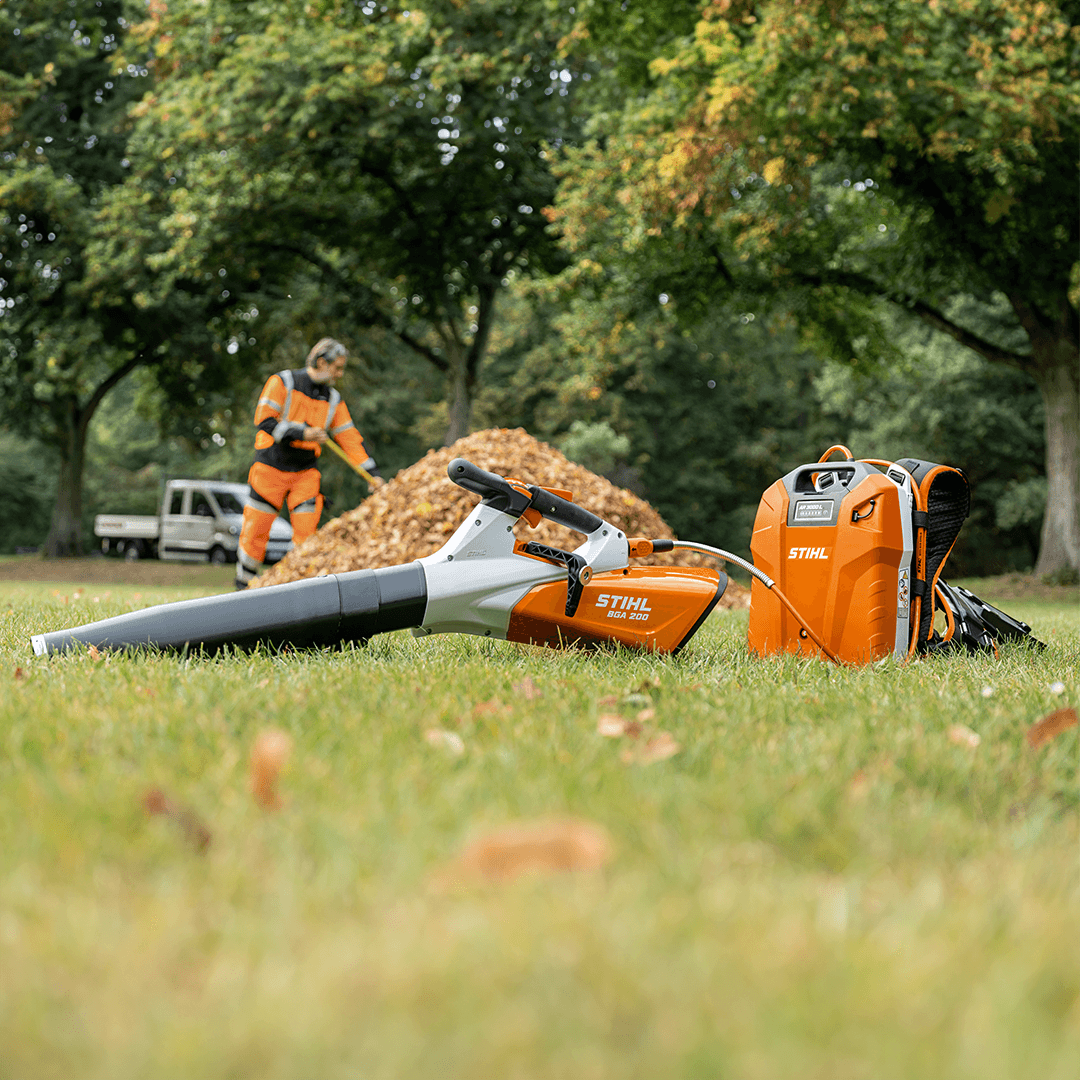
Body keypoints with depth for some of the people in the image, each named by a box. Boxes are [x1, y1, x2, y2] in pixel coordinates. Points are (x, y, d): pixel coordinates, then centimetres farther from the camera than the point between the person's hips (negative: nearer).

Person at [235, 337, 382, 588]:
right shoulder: (282, 382, -6)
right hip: (271, 468, -4)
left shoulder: (334, 400, 8)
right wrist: (303, 433, -25)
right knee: (255, 531, 0)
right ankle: (243, 585, 16)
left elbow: (351, 438, 7)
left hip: (305, 473, 4)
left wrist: (373, 473, -1)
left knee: (306, 533, -7)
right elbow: (264, 421, -16)